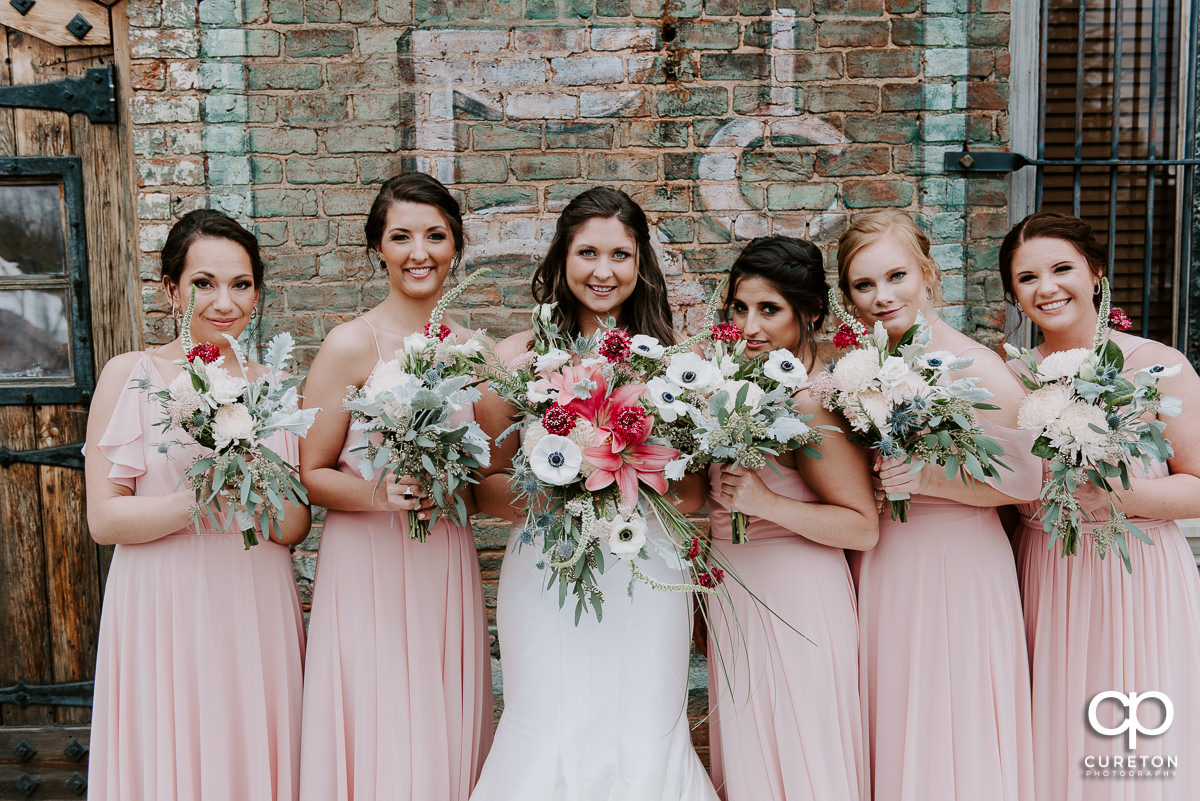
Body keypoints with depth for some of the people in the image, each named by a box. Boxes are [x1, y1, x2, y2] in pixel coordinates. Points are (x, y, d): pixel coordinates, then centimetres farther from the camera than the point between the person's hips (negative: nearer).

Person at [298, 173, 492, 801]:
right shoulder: (351, 344, -8)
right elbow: (311, 475, -6)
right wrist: (379, 495, -22)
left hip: (448, 566, 4)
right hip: (369, 567, -4)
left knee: (446, 744, 12)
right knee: (380, 751, 3)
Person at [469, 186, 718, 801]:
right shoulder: (518, 357, 2)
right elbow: (483, 485, 4)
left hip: (647, 580, 1)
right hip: (546, 576, -1)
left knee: (645, 747, 4)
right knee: (550, 747, 1)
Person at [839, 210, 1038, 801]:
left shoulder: (976, 368, -13)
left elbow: (1025, 482, -11)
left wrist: (929, 479, -20)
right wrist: (874, 483, -1)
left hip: (959, 567, -5)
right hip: (881, 568, 5)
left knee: (952, 737, 7)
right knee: (887, 726, 16)